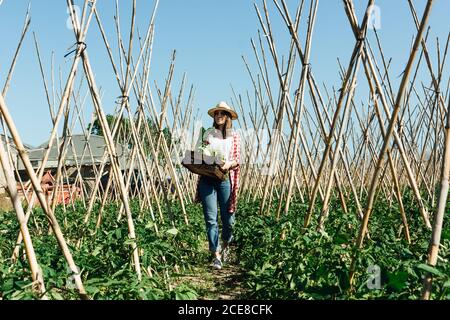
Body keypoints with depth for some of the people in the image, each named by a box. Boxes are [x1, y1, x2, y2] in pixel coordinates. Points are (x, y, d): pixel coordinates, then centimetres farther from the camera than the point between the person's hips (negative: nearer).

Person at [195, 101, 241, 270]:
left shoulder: (234, 136, 9)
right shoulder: (207, 134, 12)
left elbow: (238, 160, 4)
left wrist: (229, 164, -16)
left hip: (225, 179, 0)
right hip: (206, 179, 1)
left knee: (228, 218, 3)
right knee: (211, 219, -2)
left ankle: (225, 246, 32)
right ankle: (216, 255, 7)